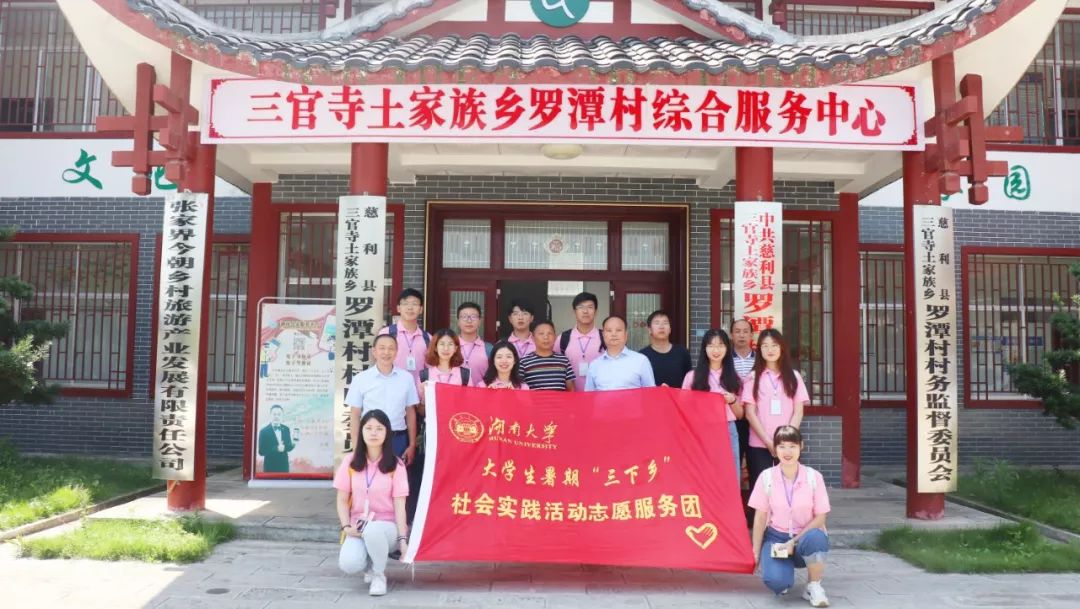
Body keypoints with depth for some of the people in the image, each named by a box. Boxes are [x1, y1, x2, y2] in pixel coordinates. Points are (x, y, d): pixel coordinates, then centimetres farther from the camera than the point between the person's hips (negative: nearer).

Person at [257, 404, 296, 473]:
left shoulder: (286, 429, 4)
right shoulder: (263, 431, -8)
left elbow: (289, 447, 8)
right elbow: (261, 452, -11)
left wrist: (284, 448, -15)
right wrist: (276, 449, -24)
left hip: (284, 466, 4)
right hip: (270, 467, -4)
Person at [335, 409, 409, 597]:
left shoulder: (396, 465, -4)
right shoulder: (350, 461, 1)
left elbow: (399, 506, -6)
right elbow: (342, 500, 5)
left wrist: (402, 539, -16)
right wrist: (346, 527, -11)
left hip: (387, 525, -2)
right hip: (358, 526, 2)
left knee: (372, 531, -40)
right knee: (348, 564, -30)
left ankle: (379, 574, -9)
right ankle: (370, 565, 9)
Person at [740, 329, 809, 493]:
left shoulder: (793, 376, 9)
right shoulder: (753, 377, 4)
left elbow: (798, 412, 4)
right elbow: (750, 413, -1)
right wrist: (769, 442, -9)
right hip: (759, 445, -1)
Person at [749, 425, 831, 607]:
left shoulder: (814, 477, -8)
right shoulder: (767, 477, -7)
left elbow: (820, 517, -6)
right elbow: (760, 517, -3)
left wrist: (794, 541, -17)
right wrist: (756, 552, -4)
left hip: (805, 536, 0)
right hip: (776, 537, 0)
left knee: (816, 538, -38)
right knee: (776, 581, -28)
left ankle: (814, 586, -10)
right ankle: (785, 567, 11)